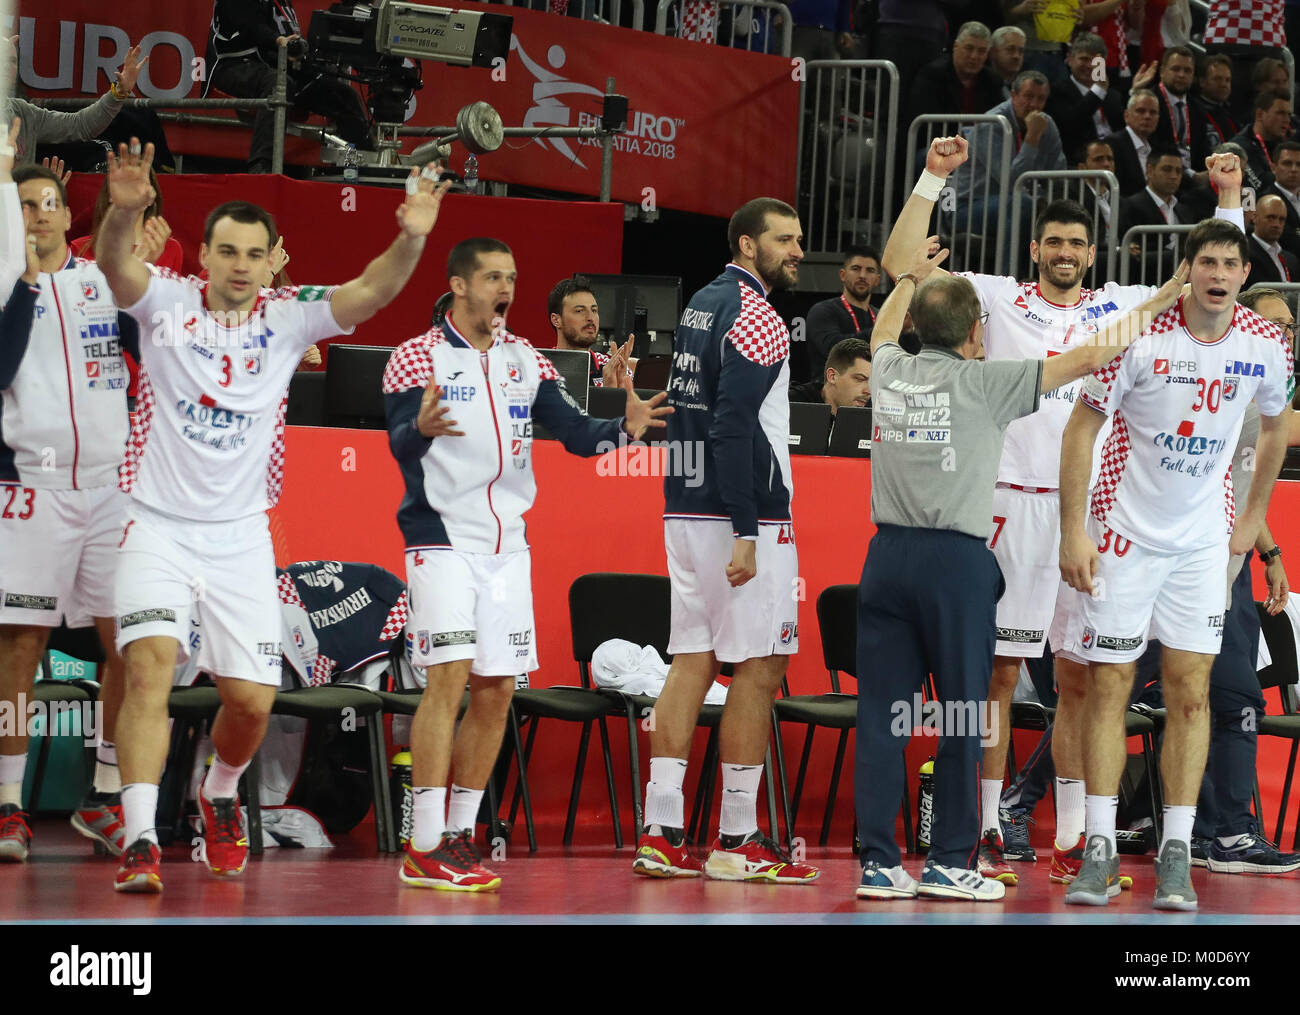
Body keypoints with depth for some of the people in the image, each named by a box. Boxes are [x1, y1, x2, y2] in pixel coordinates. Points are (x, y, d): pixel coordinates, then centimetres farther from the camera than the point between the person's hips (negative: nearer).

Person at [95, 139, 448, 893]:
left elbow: (372, 292, -15)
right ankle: (141, 843, -23)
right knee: (150, 666, -20)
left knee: (252, 698, 2)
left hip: (240, 536, 2)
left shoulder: (288, 317, -1)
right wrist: (124, 210, -46)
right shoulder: (168, 302, -5)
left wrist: (412, 240, -34)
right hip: (159, 526, -2)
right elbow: (114, 263, -24)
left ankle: (221, 798, 34)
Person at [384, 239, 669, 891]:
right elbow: (398, 442, -17)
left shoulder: (525, 360, 12)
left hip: (507, 545, 6)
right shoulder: (418, 356, -5)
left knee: (495, 692, 5)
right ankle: (424, 849, -14)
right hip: (442, 538, -6)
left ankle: (459, 834, 15)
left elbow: (574, 432, 7)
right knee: (449, 678, -15)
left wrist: (622, 427, -13)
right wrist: (421, 429, -40)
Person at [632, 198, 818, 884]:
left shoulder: (702, 304, 16)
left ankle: (660, 834, 4)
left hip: (684, 511, 9)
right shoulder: (755, 317, -13)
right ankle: (736, 842, -1)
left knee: (692, 661, 8)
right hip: (741, 517, -9)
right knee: (758, 670, -3)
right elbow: (734, 426, -21)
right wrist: (746, 532, -22)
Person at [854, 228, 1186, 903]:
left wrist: (912, 278, 45)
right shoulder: (982, 382, -6)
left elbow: (884, 332, 33)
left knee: (882, 712, 4)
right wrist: (1154, 307, 7)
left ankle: (878, 861, 3)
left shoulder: (889, 371, 6)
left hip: (887, 555, 5)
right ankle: (951, 862, 4)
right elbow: (1087, 357, -4)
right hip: (956, 560, -5)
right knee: (963, 716, 3)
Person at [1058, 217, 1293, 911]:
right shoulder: (1142, 335, -15)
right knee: (1109, 684, -2)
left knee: (1190, 689, -1)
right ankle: (1100, 849, 3)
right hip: (1123, 531, -2)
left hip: (1203, 540, 2)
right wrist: (1073, 531, -11)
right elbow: (1081, 428, -8)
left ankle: (1176, 854, 2)